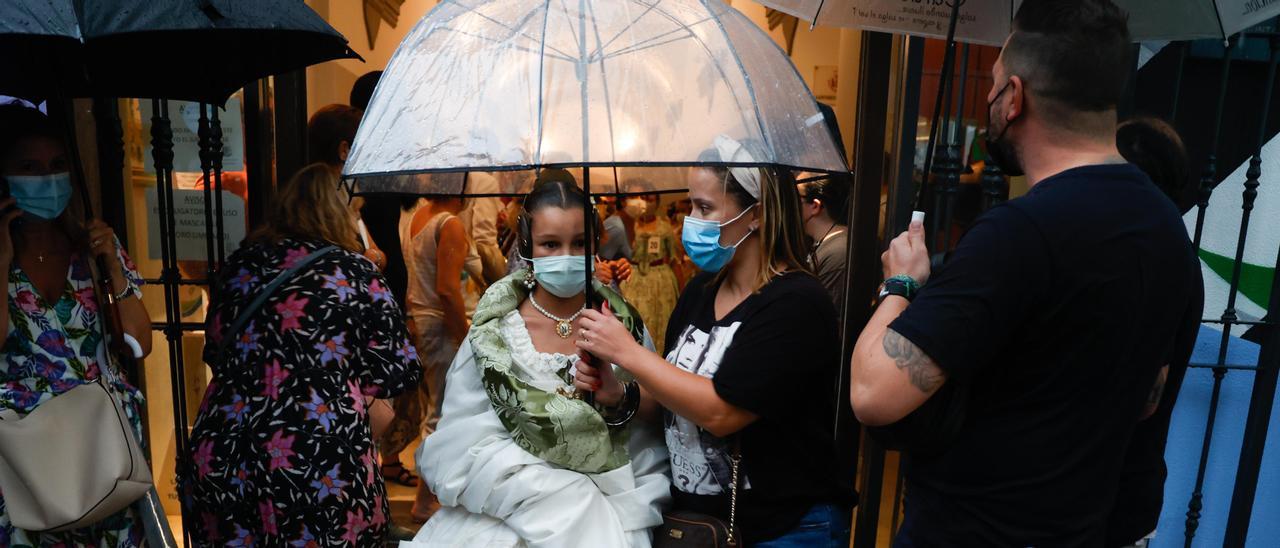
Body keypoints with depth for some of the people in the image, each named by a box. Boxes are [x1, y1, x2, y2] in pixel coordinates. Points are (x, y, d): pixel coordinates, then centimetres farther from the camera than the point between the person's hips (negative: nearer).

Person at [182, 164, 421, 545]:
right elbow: (397, 372, -3)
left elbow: (215, 352, 18)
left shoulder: (241, 263, 6)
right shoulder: (356, 273, -5)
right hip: (321, 472, -4)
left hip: (221, 463, 4)